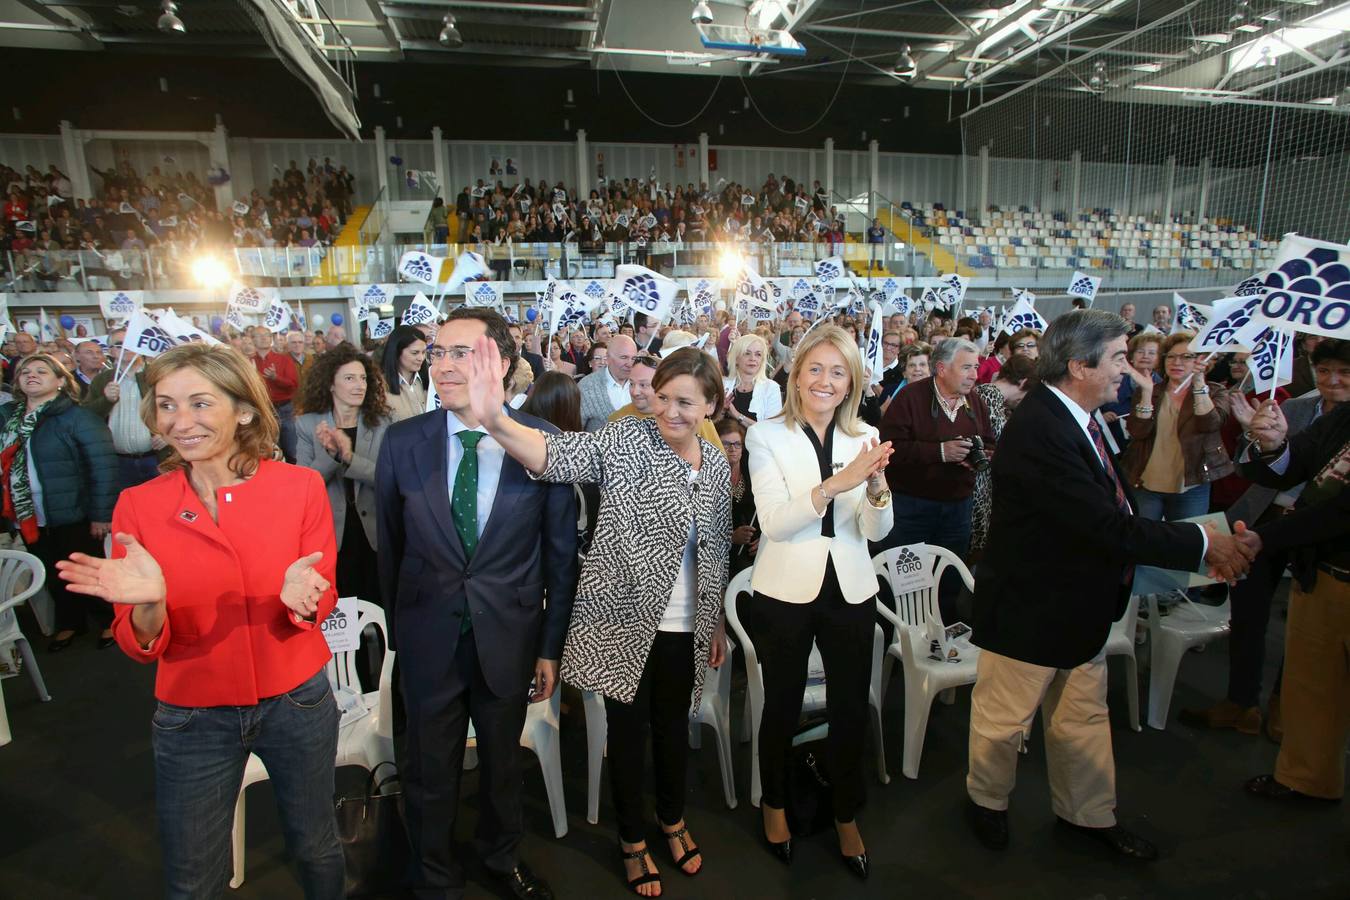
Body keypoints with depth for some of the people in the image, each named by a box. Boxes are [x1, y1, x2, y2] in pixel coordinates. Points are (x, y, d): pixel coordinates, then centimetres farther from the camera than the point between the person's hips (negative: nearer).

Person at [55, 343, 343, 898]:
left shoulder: (301, 486, -12)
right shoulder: (137, 505, -9)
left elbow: (324, 601, -6)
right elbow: (141, 648, -7)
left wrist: (300, 598, -29)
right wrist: (148, 606, -29)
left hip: (297, 703, 0)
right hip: (192, 719, 1)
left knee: (315, 847, 21)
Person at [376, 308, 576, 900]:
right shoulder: (402, 442, -8)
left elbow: (561, 553, -6)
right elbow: (390, 546, 1)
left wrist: (551, 646, -2)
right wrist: (397, 629, 7)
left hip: (508, 635, 0)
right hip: (428, 639, 1)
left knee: (503, 760, 22)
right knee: (429, 770, 18)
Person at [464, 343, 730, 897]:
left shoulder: (718, 466, 3)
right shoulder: (625, 441, -14)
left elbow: (717, 553, 11)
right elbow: (558, 454, -32)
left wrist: (718, 624, 15)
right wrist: (494, 420, -51)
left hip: (685, 627, 4)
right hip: (624, 620, -4)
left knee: (673, 724, 20)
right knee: (629, 729, 11)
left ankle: (673, 819, 48)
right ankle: (632, 839, 38)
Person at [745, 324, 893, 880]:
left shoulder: (864, 438, 2)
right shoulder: (767, 435, -8)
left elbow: (877, 530, -1)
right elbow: (774, 522, -18)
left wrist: (876, 486, -22)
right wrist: (835, 483, -29)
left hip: (850, 590, 3)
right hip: (786, 591, -2)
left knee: (851, 709, 14)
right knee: (781, 707, 14)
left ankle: (847, 817, 39)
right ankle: (775, 804, 41)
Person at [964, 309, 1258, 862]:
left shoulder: (1072, 421, 4)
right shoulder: (1039, 431, -30)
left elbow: (1116, 511, 6)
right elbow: (1109, 526, -29)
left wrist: (1195, 545, -3)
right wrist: (1202, 543, -18)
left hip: (1077, 608, 10)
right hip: (1029, 610, -10)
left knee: (1083, 714, 24)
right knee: (1005, 718, 13)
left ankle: (1089, 813, 45)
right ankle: (987, 801, 38)